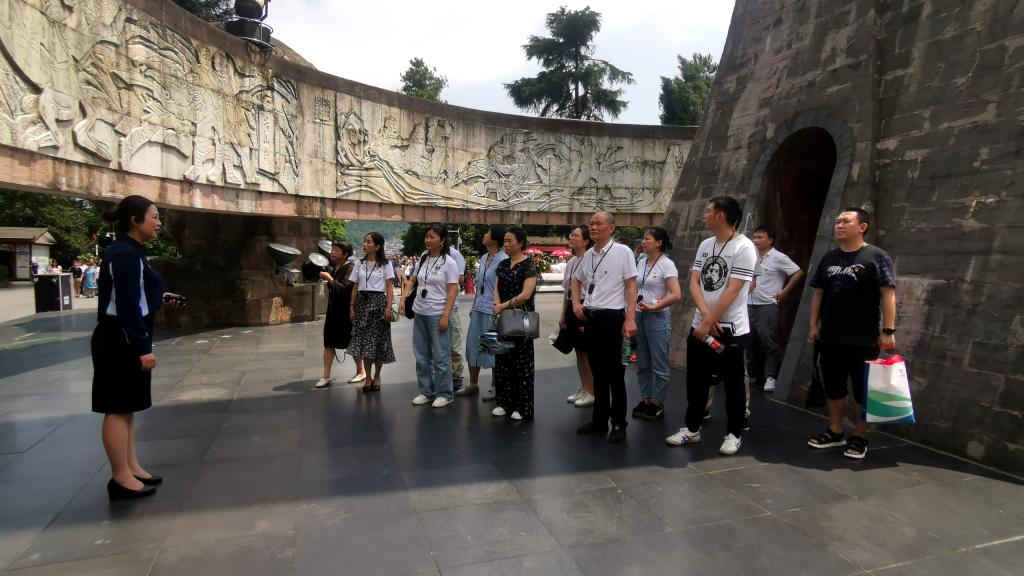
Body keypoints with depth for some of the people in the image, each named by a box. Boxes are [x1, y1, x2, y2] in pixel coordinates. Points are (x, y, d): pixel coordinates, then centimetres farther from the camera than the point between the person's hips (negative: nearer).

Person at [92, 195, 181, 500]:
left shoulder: (128, 251, 14)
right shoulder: (126, 254, -18)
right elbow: (127, 306, -23)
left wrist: (159, 297, 12)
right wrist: (143, 347, -24)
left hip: (126, 339, 11)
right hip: (121, 341, -11)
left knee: (127, 406, 15)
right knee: (118, 408, -2)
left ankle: (131, 468, 25)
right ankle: (121, 478, 6)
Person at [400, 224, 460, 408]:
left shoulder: (449, 262, -8)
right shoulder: (422, 259, 8)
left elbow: (453, 291, -12)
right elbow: (413, 281, 20)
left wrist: (445, 316, -18)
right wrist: (403, 298, 5)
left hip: (437, 315, -6)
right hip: (419, 313, 6)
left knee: (441, 357, 1)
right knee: (421, 356, 12)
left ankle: (444, 394, 14)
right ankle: (426, 391, 25)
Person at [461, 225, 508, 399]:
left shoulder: (503, 260, -14)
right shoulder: (483, 258, 11)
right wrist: (473, 306, 18)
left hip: (493, 311, -8)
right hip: (479, 309, 8)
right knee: (473, 345, 13)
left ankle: (495, 387, 18)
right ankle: (473, 384, 27)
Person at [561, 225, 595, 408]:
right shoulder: (570, 263, 12)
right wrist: (563, 315, 18)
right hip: (571, 307, 8)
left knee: (587, 351, 1)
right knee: (578, 351, 16)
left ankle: (590, 392, 14)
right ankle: (583, 388, 29)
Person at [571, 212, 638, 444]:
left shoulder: (622, 251, -9)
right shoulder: (589, 254, 10)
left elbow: (631, 286, -10)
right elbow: (576, 280, 26)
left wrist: (630, 319, -16)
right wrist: (576, 303, 10)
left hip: (612, 318, -6)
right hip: (590, 318, 6)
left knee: (615, 374, 3)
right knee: (598, 373, 15)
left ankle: (619, 424, 17)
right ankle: (599, 420, 27)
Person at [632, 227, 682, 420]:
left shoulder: (667, 264, -10)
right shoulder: (641, 262, 9)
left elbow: (676, 295, -19)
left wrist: (654, 307, -20)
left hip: (658, 318, -7)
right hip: (639, 316, 7)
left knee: (658, 365, 3)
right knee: (642, 364, 13)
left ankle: (658, 404, 15)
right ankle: (645, 400, 24)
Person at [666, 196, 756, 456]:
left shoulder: (743, 247, -13)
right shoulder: (705, 245, 8)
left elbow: (732, 291, -18)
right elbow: (694, 283, 3)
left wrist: (708, 322, -17)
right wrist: (706, 315, -12)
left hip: (731, 328, -6)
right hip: (701, 324, 7)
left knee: (732, 382, 6)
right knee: (696, 380, 12)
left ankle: (734, 434, 20)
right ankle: (692, 428, 25)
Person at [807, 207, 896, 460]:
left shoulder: (876, 256, -7)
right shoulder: (828, 258, 10)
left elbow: (888, 294, -10)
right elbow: (819, 293, 13)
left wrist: (888, 330, -15)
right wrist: (814, 325, 8)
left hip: (863, 340, -5)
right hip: (830, 338, 5)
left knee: (863, 390, 6)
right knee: (833, 387, 14)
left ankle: (859, 438, 19)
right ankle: (834, 432, 28)